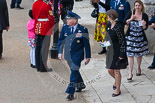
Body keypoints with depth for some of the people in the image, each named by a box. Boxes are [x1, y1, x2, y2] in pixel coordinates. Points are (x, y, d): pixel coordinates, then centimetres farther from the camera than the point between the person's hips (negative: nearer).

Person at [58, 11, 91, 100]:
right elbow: (61, 41, 6)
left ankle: (71, 93, -6)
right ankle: (81, 85, 44)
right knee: (74, 71, 20)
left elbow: (86, 44, -7)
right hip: (68, 55, 5)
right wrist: (60, 52, -3)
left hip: (77, 55, -5)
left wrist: (88, 56, -4)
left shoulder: (83, 30, -13)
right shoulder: (65, 28, -2)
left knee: (74, 73, -10)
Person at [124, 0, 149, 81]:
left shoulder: (144, 16, -4)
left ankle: (138, 68, 40)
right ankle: (130, 73, -3)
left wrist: (144, 25, -23)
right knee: (130, 54, -6)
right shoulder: (130, 13, -4)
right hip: (130, 37, -1)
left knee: (139, 54, 15)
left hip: (140, 37, 1)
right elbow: (125, 22, -7)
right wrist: (131, 19, -23)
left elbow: (145, 28, -2)